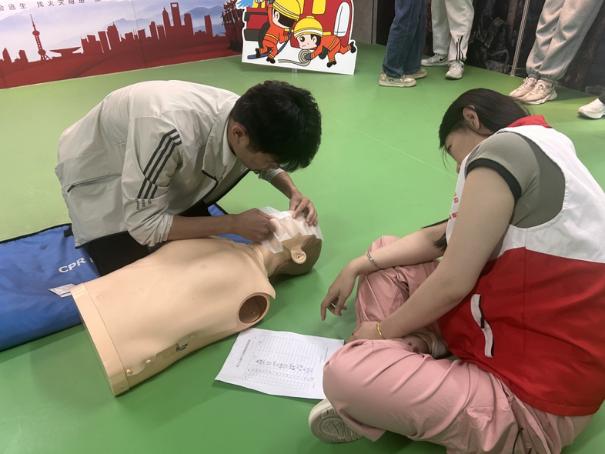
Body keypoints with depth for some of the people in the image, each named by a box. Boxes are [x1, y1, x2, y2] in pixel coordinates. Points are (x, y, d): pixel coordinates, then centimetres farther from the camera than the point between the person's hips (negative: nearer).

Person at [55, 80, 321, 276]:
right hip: (98, 174, -5)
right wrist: (234, 224, -33)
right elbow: (143, 225, -33)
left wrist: (293, 192, -17)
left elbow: (267, 163, 1)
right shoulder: (171, 131, -43)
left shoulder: (246, 115, -22)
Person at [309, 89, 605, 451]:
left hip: (532, 401, -10)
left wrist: (383, 331, -2)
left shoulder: (502, 149, -18)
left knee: (344, 374, -26)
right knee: (383, 258, 14)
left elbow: (453, 284, -18)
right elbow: (440, 238, 13)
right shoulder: (540, 150, 13)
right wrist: (357, 267, 10)